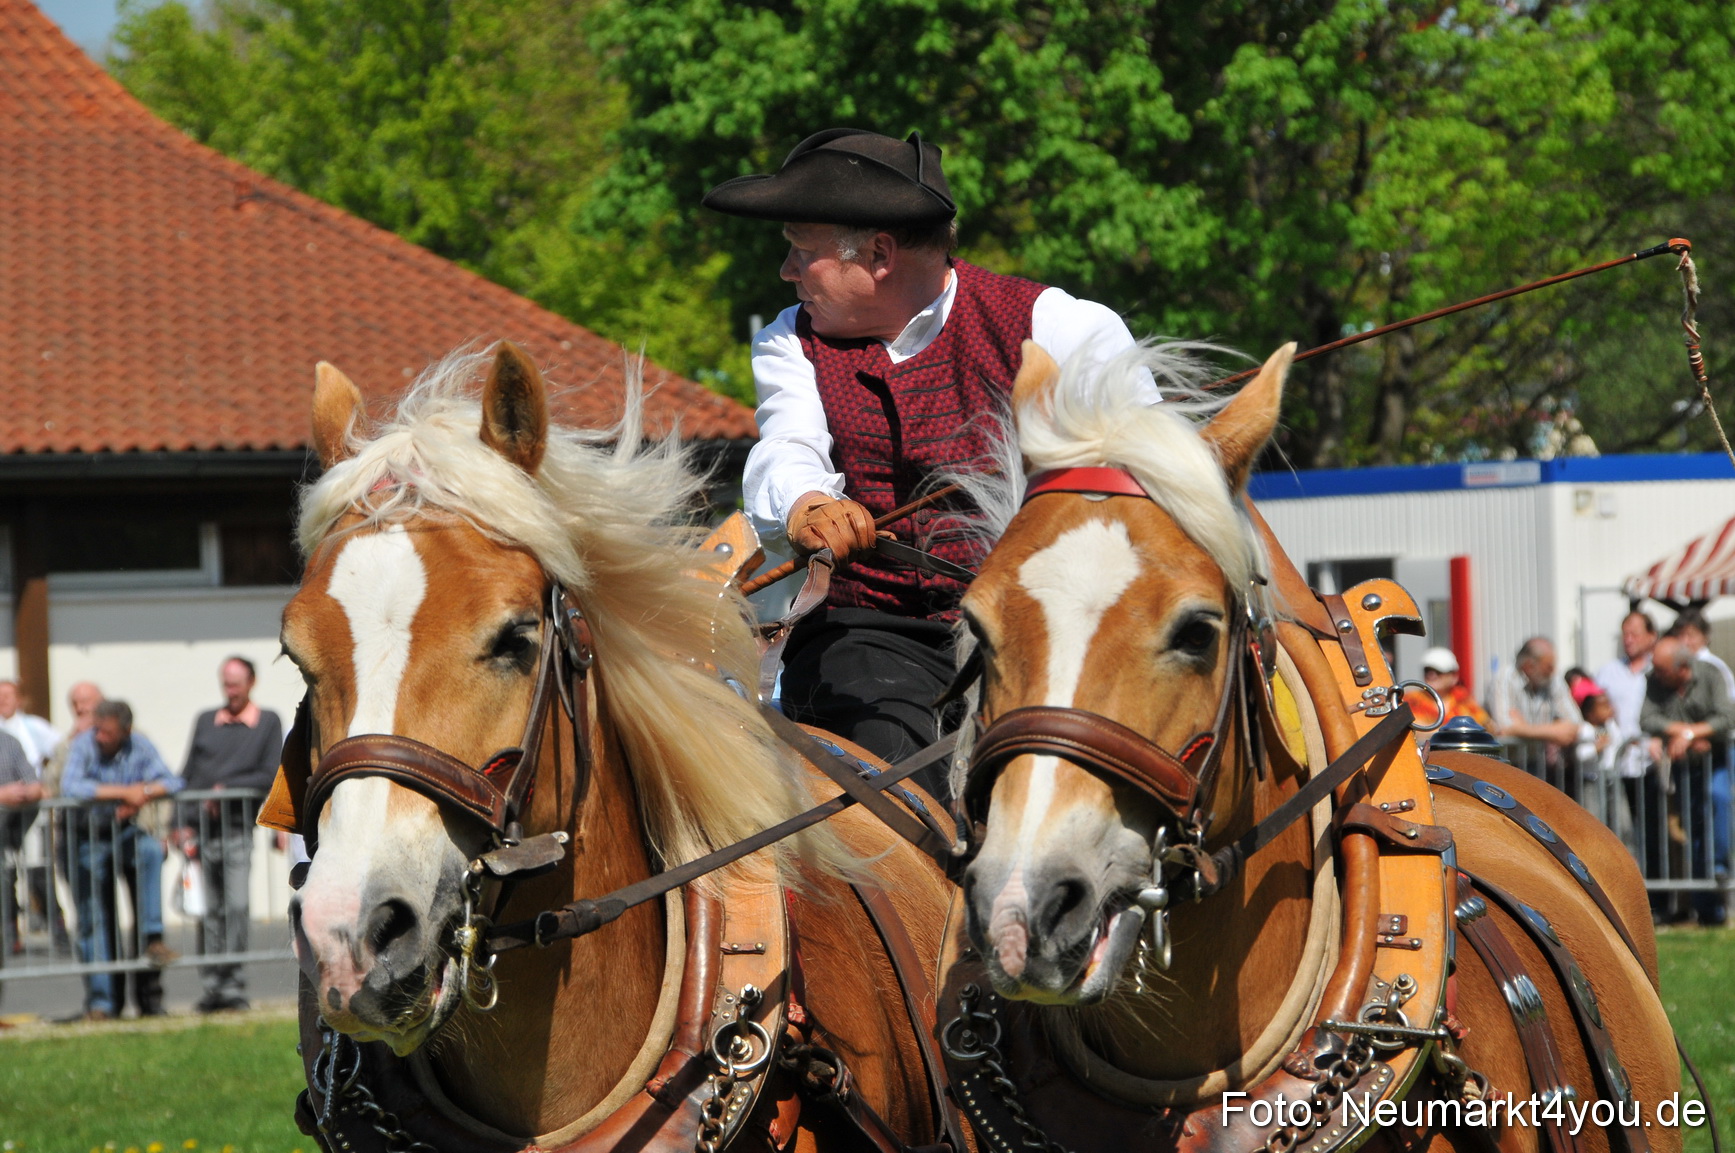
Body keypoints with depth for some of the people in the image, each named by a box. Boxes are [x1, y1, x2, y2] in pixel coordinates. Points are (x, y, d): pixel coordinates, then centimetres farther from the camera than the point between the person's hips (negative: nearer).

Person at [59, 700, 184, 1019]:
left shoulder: (140, 747, -5)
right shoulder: (84, 745, -13)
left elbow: (171, 782, -9)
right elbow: (70, 787, -29)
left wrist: (143, 795, -27)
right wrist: (124, 792, -26)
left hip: (125, 831, 2)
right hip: (89, 838, -2)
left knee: (151, 850, -31)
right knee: (94, 918, -2)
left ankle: (153, 938, -28)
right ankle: (101, 1000, 3)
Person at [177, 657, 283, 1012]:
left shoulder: (268, 723, 8)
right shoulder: (205, 722, 16)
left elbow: (270, 776, 0)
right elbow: (187, 775, 14)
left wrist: (226, 789, -9)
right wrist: (184, 824, 4)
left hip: (238, 829, -2)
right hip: (201, 831, 3)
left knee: (235, 908, -9)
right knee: (208, 912, 2)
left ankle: (232, 985, -7)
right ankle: (212, 985, 4)